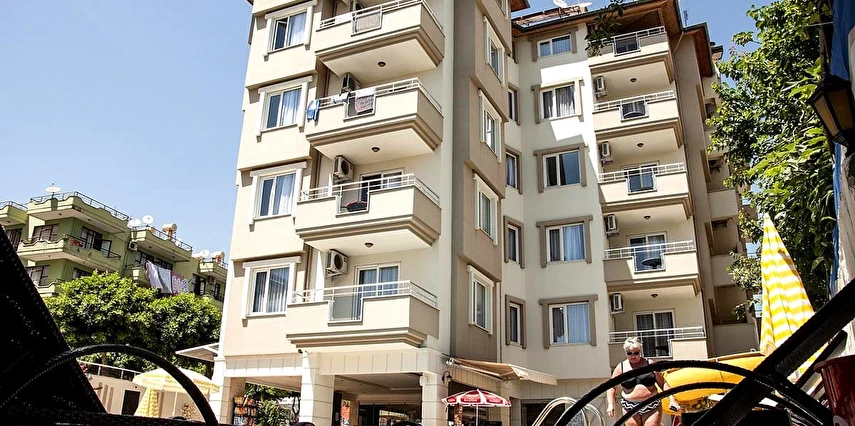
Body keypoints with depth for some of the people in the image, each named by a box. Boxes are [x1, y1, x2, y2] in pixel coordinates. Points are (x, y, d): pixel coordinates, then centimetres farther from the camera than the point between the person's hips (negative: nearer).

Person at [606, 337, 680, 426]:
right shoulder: (621, 367, 3)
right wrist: (611, 404, -8)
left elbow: (663, 384, 7)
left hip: (652, 407, 0)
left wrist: (672, 400, -4)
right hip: (631, 408, 0)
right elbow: (611, 387, 5)